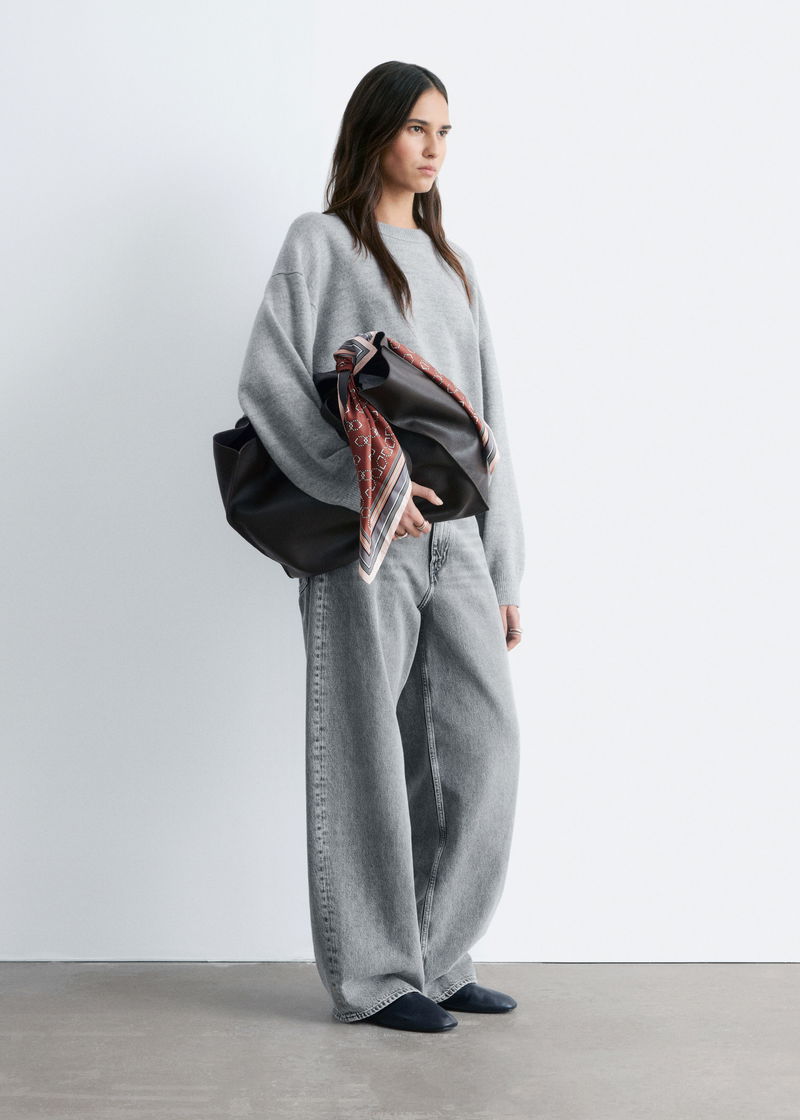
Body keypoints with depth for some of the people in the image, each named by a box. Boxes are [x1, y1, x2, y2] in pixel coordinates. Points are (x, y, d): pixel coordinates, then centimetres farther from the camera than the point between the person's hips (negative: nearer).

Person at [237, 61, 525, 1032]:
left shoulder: (451, 264, 22)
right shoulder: (321, 242, 5)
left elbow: (488, 421, 19)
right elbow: (267, 381, -7)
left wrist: (504, 570, 13)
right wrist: (360, 480, -19)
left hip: (454, 539, 6)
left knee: (483, 744, 1)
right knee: (367, 753, -2)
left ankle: (437, 959, 14)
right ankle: (374, 976, 9)